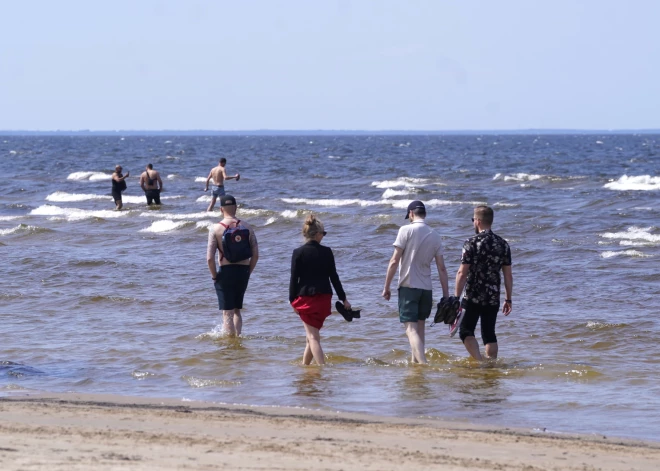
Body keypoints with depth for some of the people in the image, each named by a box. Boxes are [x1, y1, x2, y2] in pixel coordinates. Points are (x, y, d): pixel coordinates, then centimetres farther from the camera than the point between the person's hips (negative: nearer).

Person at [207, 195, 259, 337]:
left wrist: (214, 276, 0)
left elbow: (210, 258, -13)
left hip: (226, 272, -3)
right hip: (243, 271, 3)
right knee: (237, 310, 20)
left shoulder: (216, 229, -8)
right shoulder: (247, 227, 0)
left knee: (227, 312, 4)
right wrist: (248, 272, 11)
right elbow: (255, 255, -1)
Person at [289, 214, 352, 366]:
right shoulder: (327, 252, -2)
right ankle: (304, 365, 27)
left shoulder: (298, 253, -7)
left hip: (305, 297, -3)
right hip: (324, 298, 3)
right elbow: (334, 277, 2)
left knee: (312, 336, -4)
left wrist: (292, 300, 3)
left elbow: (294, 279, -6)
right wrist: (343, 298, 11)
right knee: (313, 333, 18)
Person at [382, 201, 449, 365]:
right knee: (420, 326, 19)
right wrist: (446, 296, 9)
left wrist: (386, 287, -3)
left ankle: (422, 362, -25)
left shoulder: (406, 230, -8)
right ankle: (415, 361, 27)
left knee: (411, 328, -10)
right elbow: (441, 268, 5)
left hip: (408, 285, -5)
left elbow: (394, 261, -10)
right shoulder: (435, 236, 6)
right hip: (426, 288, 5)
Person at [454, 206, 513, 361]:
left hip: (473, 297, -5)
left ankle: (480, 361, -11)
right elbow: (508, 275, 7)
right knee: (489, 334, 13)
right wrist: (508, 299, 14)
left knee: (466, 331, 5)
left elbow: (462, 273, -13)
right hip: (493, 298, 5)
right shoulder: (502, 244, 5)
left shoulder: (471, 243, -11)